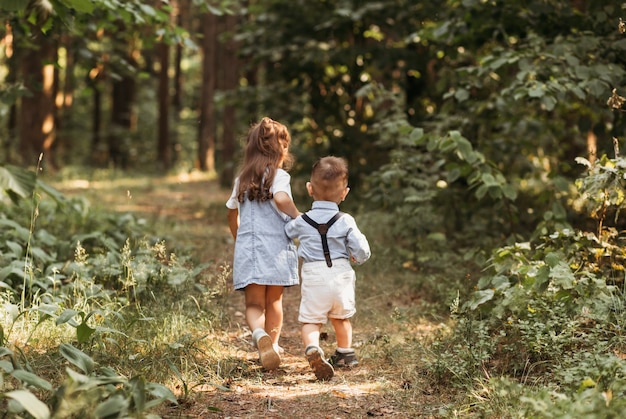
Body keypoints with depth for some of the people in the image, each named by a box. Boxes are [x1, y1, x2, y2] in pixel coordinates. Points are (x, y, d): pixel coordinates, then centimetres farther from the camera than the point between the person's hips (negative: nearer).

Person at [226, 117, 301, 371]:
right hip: (275, 248, -3)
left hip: (247, 251, 3)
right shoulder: (278, 176, -4)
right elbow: (280, 199, -25)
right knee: (274, 301, 16)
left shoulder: (242, 179, 14)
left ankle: (259, 334, -30)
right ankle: (272, 344, 29)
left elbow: (232, 213, 24)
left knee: (254, 304, -1)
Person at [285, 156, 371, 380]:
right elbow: (362, 252, -5)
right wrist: (354, 258, 18)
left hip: (314, 279, -1)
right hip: (341, 276, 1)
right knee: (341, 317, 24)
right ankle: (345, 353, 40)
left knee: (310, 321, 3)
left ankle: (312, 348, -25)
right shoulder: (345, 221, -4)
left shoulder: (301, 222, -1)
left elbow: (285, 232, 19)